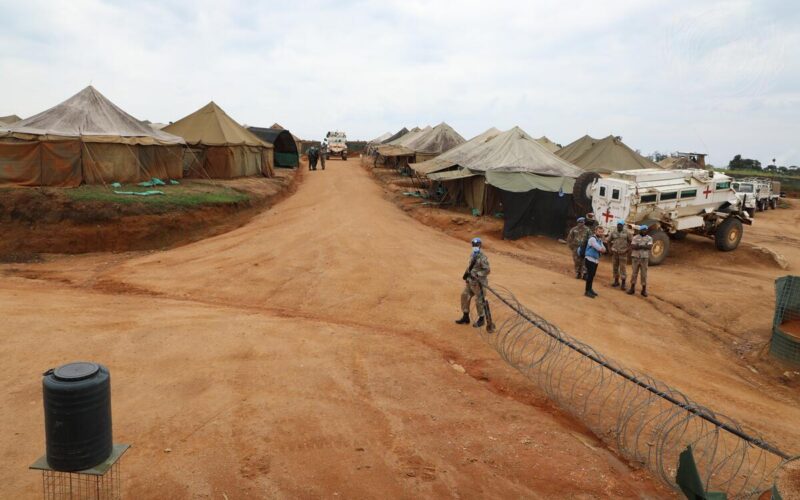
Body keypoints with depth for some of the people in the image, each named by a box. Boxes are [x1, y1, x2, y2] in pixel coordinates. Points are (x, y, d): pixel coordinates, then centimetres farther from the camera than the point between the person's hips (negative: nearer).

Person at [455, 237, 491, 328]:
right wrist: (466, 272, 11)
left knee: (479, 301, 2)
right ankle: (466, 317, 21)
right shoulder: (473, 255, 8)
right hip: (471, 281, 9)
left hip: (479, 282, -9)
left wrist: (476, 274, -26)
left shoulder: (482, 257, -20)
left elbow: (487, 270, -22)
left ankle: (481, 319, 20)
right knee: (465, 296, 10)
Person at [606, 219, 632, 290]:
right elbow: (609, 241, 12)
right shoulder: (613, 232, 2)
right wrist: (610, 249, 5)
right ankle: (616, 281, 23)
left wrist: (628, 249, -5)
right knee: (615, 267, 9)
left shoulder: (626, 232, -3)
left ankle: (623, 283, -3)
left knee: (623, 268, -5)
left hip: (623, 252, -3)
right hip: (615, 252, 3)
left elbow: (630, 241, 4)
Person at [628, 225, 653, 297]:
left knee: (644, 274, 2)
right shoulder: (635, 237, 3)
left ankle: (644, 290, 8)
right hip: (635, 257, 0)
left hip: (644, 258, 0)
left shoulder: (649, 238, 3)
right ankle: (632, 288, 13)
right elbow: (632, 246, -10)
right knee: (634, 273, 5)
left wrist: (639, 246, -15)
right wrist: (644, 246, -14)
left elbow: (650, 247, -13)